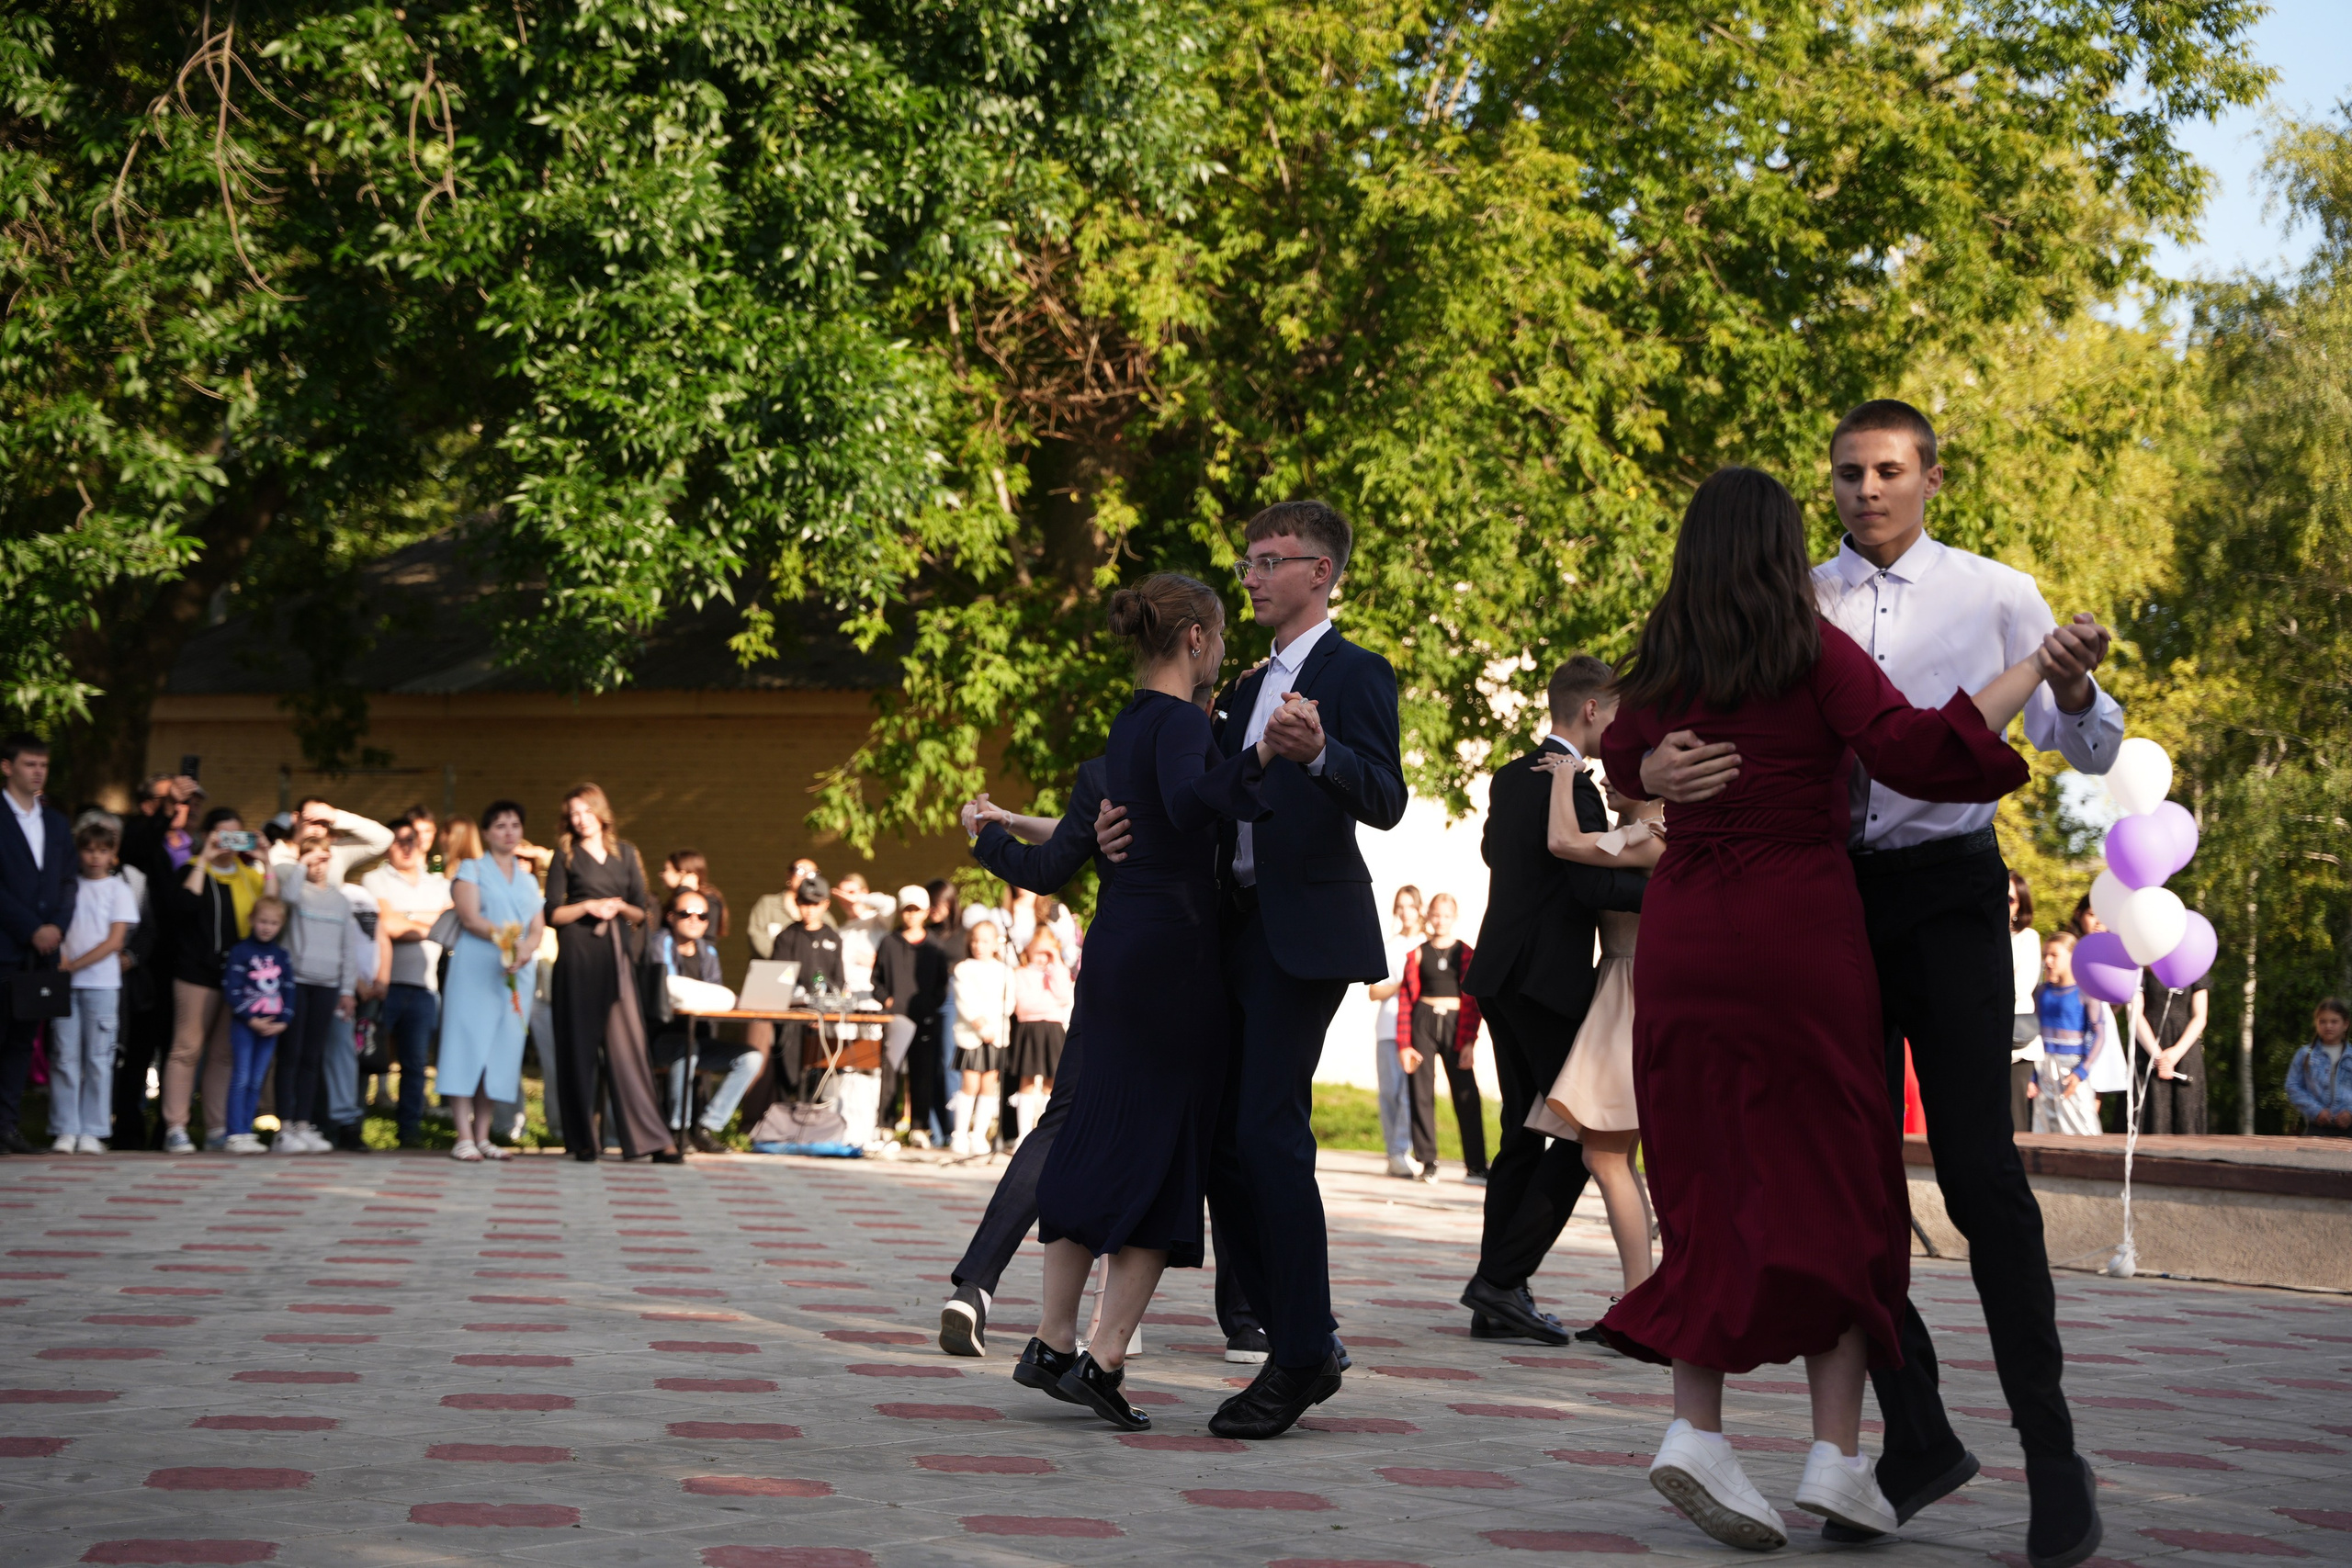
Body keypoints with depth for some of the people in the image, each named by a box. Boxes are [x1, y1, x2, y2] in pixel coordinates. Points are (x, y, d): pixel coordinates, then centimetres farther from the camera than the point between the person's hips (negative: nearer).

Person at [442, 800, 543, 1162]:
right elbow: (470, 917, -7)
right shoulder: (472, 870, 7)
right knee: (468, 1045, -10)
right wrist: (503, 938, -22)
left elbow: (538, 928, 10)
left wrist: (525, 948, -12)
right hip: (475, 969, -5)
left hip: (518, 972, 5)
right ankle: (464, 1136, -14)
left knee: (501, 1050, 2)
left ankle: (483, 1135, 4)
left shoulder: (528, 880, 21)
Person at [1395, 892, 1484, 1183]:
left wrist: (1469, 1041, -5)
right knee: (1422, 1093, 1)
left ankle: (1475, 1167, -1)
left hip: (1455, 1025, -1)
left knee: (1466, 1095, -5)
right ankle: (1427, 1162, 8)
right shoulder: (1417, 954, 7)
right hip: (1423, 1022, 1)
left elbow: (1473, 1000, 3)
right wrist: (1404, 1044, -2)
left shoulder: (1467, 954, 5)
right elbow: (1406, 998, 5)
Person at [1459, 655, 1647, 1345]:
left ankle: (1494, 1299, 10)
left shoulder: (1510, 777, 12)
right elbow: (1594, 885, -22)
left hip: (1502, 975, 9)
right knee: (1582, 1133, -3)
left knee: (1523, 1134, 12)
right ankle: (1504, 1280, -10)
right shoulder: (1573, 786, -15)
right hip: (1549, 978, -9)